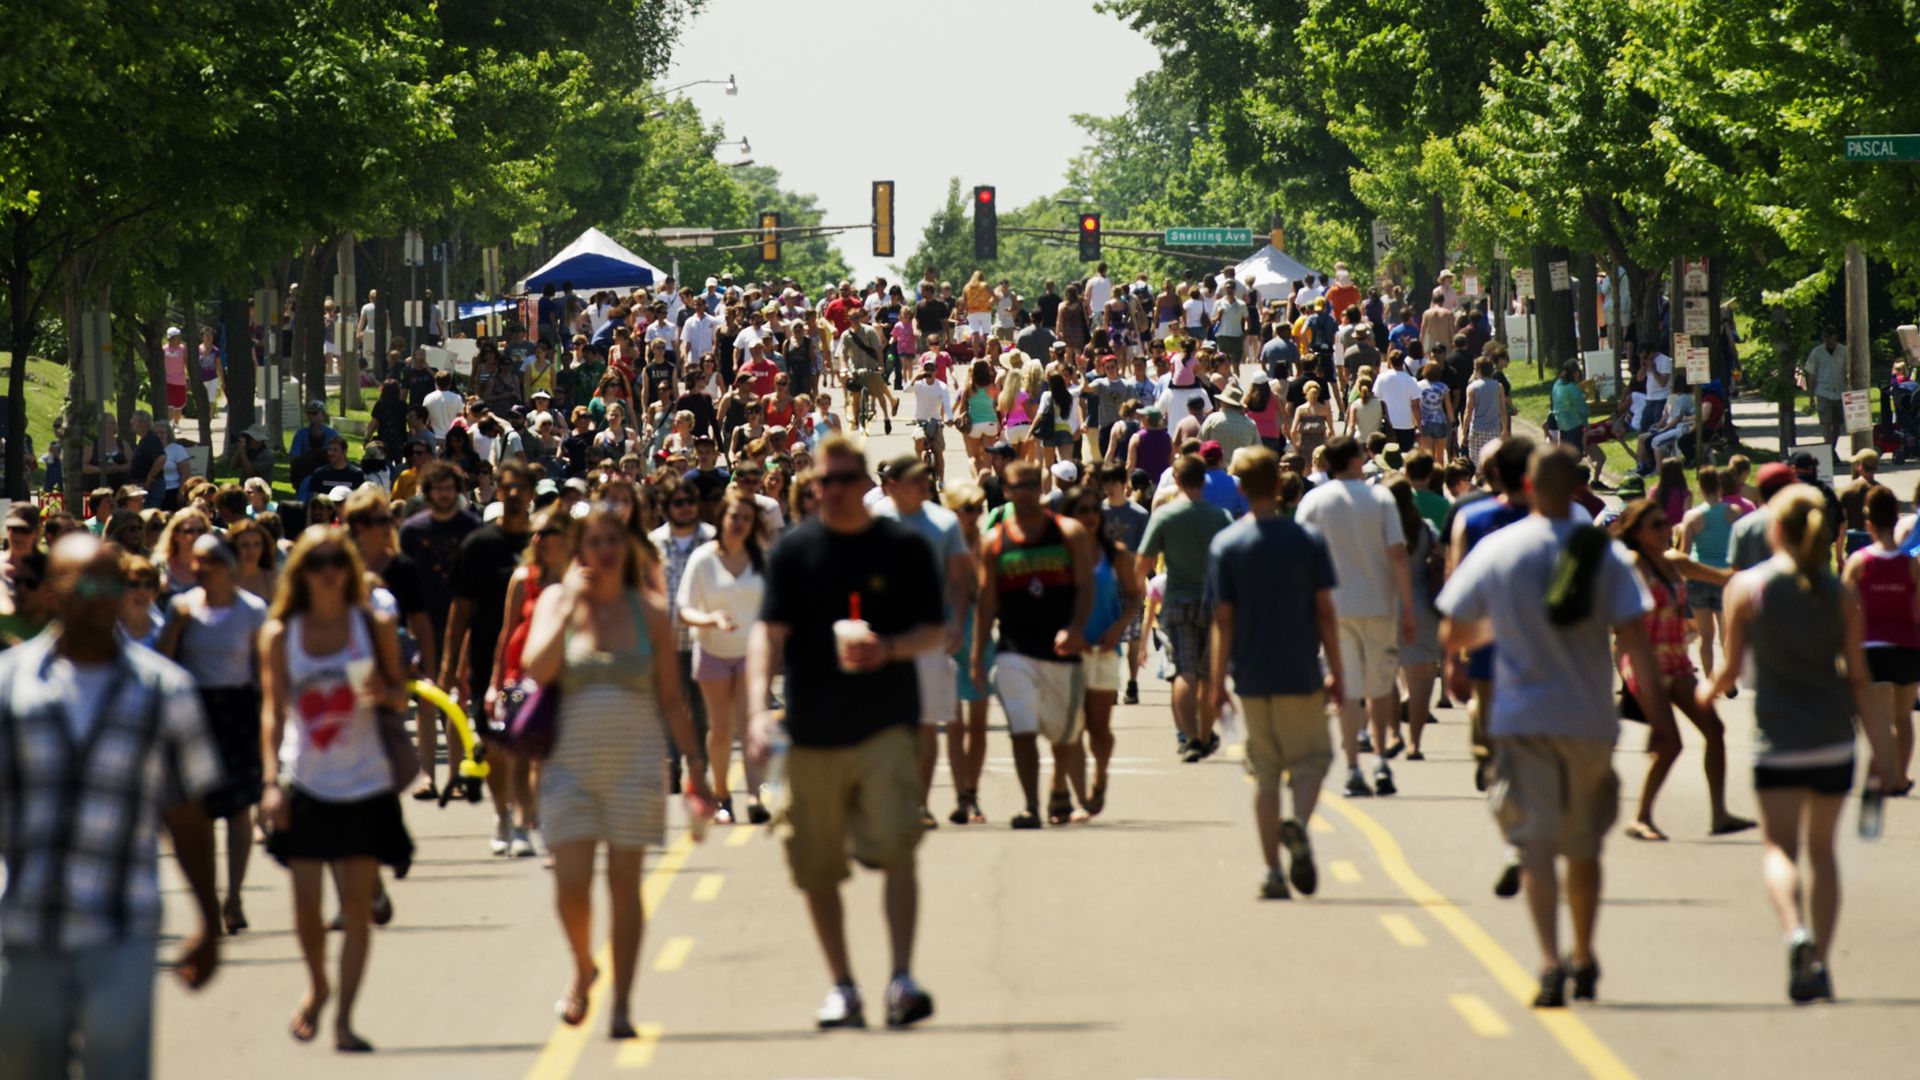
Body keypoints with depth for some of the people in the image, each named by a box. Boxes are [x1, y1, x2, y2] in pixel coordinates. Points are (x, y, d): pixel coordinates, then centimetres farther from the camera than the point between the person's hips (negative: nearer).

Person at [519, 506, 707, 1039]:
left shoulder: (649, 612, 5)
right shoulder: (557, 601, 4)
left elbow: (671, 699, 10)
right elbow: (537, 668, -13)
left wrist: (695, 765, 7)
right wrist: (570, 605, -13)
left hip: (635, 759, 0)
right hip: (571, 760, 0)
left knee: (624, 883, -2)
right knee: (571, 883, -6)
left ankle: (621, 1004, 5)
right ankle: (582, 970, 23)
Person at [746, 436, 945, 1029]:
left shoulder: (905, 547, 3)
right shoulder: (793, 550, 2)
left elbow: (935, 630, 7)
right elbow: (769, 632, -5)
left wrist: (890, 648, -15)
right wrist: (759, 709, -18)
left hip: (887, 723, -1)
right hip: (814, 729, 1)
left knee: (895, 847, -15)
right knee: (817, 866, 6)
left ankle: (902, 979, -16)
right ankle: (841, 986, 17)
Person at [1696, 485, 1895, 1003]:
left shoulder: (1747, 587, -5)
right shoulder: (1842, 596, 1)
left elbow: (1732, 665, 0)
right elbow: (1859, 678, 0)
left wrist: (1708, 691, 23)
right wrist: (1882, 751, 3)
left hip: (1778, 736, -2)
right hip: (1834, 738, 2)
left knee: (1779, 846, -1)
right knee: (1822, 848, 15)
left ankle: (1795, 930, -29)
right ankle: (1821, 961, 10)